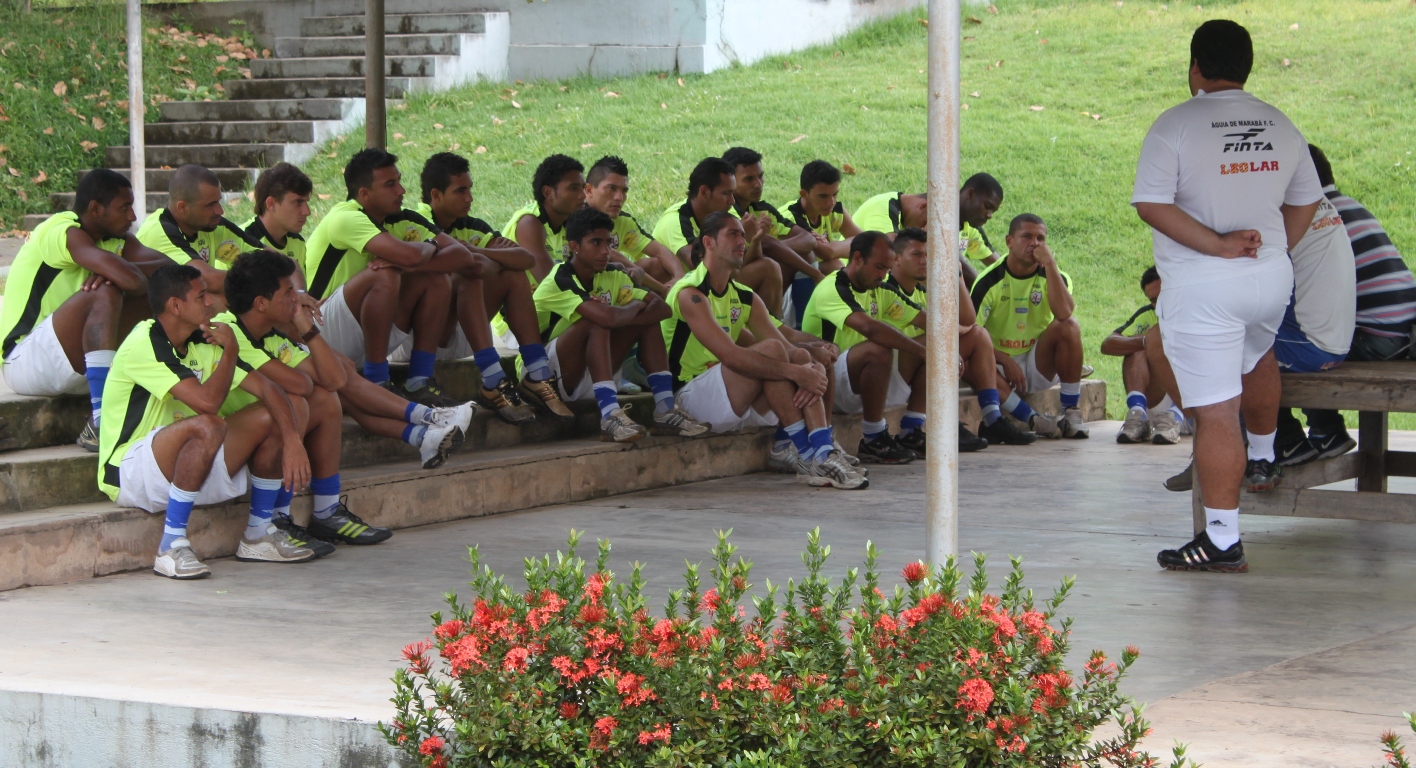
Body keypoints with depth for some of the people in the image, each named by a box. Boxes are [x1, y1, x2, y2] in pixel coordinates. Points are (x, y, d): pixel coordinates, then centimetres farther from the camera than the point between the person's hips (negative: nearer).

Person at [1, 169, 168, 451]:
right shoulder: (63, 232, -16)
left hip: (73, 363, 9)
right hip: (25, 362, -9)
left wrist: (117, 270, -21)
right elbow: (129, 278, -31)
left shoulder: (116, 241, 11)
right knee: (106, 293, -28)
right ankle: (101, 423, -35)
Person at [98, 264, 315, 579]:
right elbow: (206, 401, -30)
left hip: (185, 465, 8)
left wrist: (292, 440, -16)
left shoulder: (202, 343, 5)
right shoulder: (144, 345, -21)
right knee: (207, 427, -36)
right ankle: (171, 547, -28)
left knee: (273, 416, -2)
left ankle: (258, 534, 8)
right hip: (129, 473, -8)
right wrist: (230, 351, -14)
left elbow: (266, 387, 1)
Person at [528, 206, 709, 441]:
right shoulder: (559, 281, -22)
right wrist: (636, 307, -15)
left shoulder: (611, 276, 3)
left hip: (584, 381, 8)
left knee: (647, 322, -4)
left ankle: (665, 410, -13)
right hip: (544, 379, -8)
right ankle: (610, 416, -38)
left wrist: (624, 314, -21)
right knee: (596, 322, -30)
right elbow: (607, 317, -36)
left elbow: (661, 307, -4)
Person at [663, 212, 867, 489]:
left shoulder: (745, 298, 14)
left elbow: (791, 349, 4)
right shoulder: (691, 294, -13)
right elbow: (730, 355, -25)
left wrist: (813, 369, -20)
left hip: (739, 404, 8)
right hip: (694, 393, -8)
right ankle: (807, 455, -25)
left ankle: (824, 454, -29)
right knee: (771, 351, -26)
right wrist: (796, 372, -29)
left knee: (804, 359, -11)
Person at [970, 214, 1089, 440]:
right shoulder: (989, 281, -8)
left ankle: (1072, 411, -22)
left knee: (1069, 326, -25)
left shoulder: (1053, 276, -3)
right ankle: (1035, 421, -38)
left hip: (1038, 366, 2)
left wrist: (1049, 263, -25)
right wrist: (1006, 362, -25)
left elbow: (1064, 313, -26)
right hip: (998, 363, -2)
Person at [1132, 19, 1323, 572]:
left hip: (1203, 285, -6)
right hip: (1273, 278, 6)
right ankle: (1262, 460, 54)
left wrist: (1219, 245, -15)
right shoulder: (1279, 127, 7)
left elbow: (1152, 204, -18)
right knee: (1256, 355, 37)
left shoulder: (1176, 126, -10)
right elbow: (1306, 202, 16)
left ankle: (1222, 543, -5)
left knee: (1216, 411, -5)